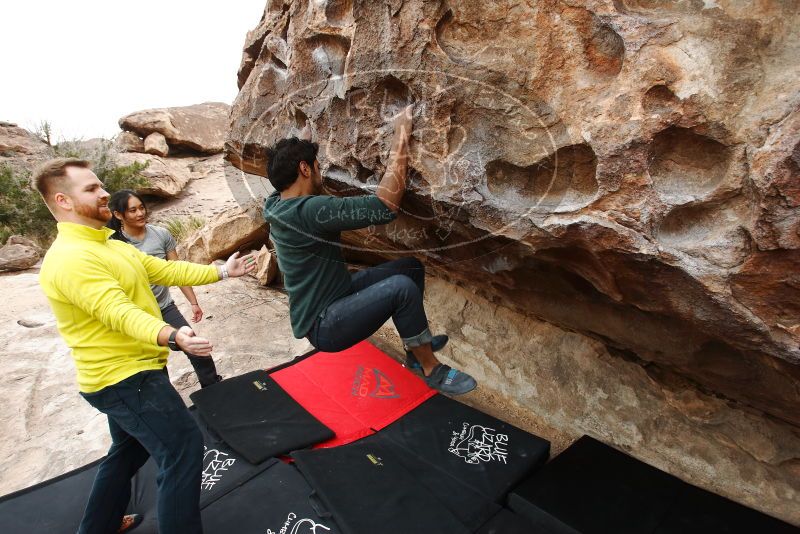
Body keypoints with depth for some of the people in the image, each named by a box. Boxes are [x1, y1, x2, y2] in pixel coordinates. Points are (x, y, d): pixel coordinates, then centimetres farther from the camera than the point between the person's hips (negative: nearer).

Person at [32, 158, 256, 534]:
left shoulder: (113, 246, 10)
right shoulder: (70, 258, -24)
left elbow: (166, 270, 8)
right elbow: (120, 313, -35)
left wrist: (222, 271, 4)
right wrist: (172, 337, -51)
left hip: (128, 370, 11)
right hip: (122, 376, -11)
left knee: (129, 450, 25)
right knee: (184, 446, -9)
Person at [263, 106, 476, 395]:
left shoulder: (278, 204, 1)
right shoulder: (309, 210, -29)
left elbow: (283, 167, 27)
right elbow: (386, 206, -34)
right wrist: (401, 138, -27)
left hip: (337, 294, 10)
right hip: (324, 326, -10)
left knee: (411, 267, 6)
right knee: (401, 287, -30)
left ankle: (417, 345, 22)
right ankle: (432, 370, -7)